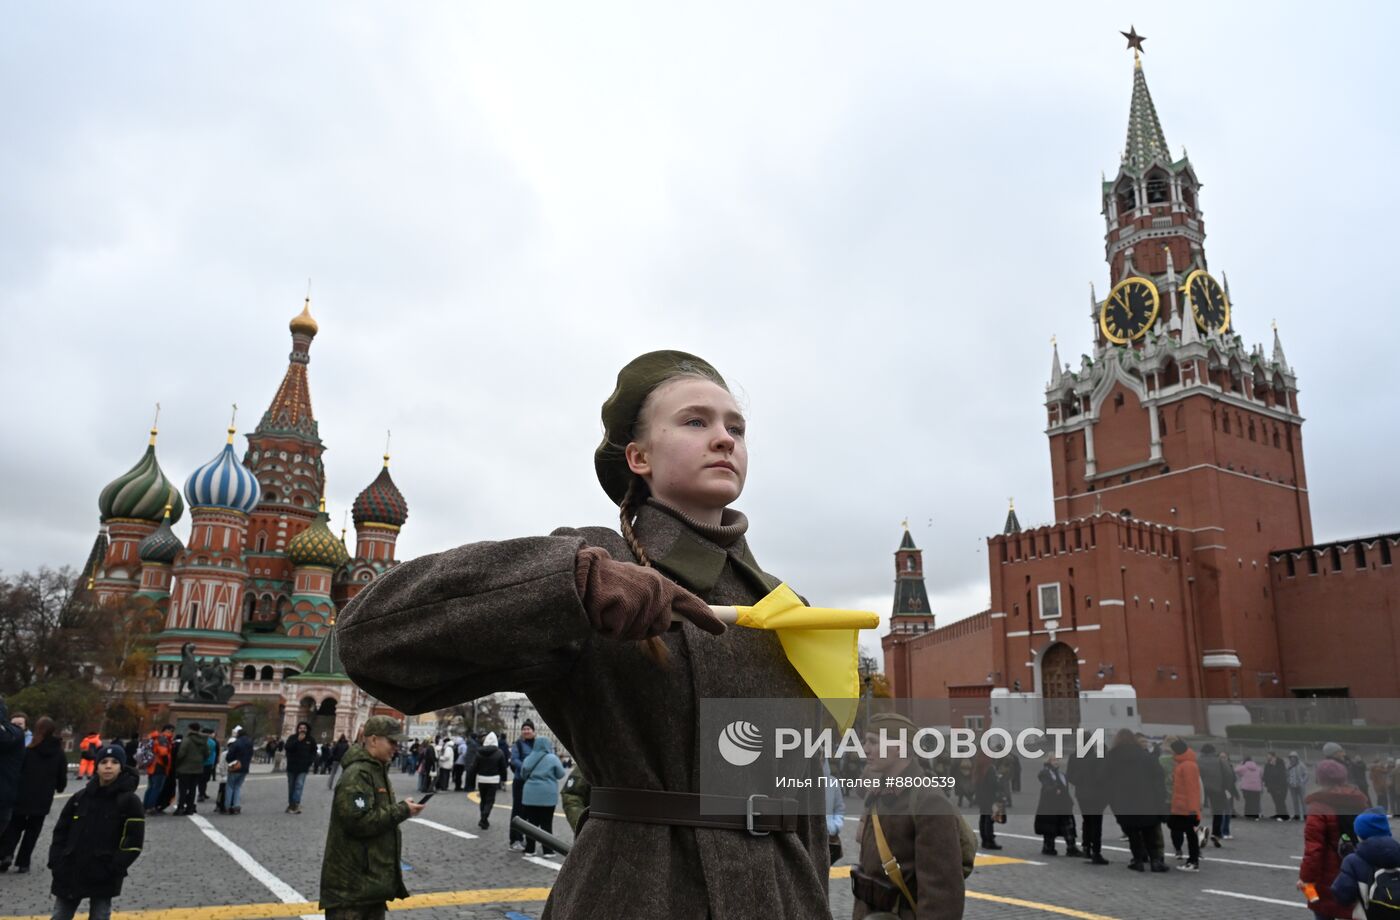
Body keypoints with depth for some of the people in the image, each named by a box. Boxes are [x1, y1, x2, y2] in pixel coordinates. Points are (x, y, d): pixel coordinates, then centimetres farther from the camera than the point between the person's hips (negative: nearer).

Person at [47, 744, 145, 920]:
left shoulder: (129, 801, -9)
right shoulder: (80, 797, 3)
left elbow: (133, 843, -11)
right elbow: (61, 832, 10)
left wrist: (111, 869, -17)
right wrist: (56, 862, -1)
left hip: (103, 879, -4)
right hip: (69, 873, 4)